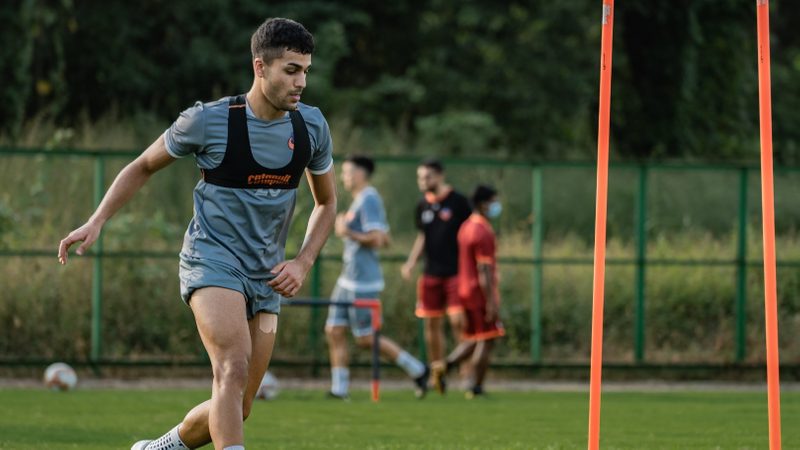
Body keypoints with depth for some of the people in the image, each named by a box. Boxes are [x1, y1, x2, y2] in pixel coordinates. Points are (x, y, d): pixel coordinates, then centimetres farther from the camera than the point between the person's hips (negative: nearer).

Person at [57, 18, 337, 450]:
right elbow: (143, 167, 7)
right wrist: (96, 222, -3)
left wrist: (302, 263, 2)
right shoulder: (209, 121, -10)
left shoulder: (311, 126, 3)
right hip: (211, 259, -5)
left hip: (267, 277, 5)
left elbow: (326, 203, 18)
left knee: (235, 410, 5)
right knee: (233, 370, -29)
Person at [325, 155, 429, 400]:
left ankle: (417, 370, 3)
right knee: (334, 331, 5)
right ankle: (339, 389, 6)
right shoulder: (360, 200, 17)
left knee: (366, 339, -6)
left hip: (362, 282, -10)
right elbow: (385, 240, 24)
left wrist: (347, 233, -15)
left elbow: (377, 239, -22)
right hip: (349, 279, 10)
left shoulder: (369, 200, -14)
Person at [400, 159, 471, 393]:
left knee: (458, 321, -12)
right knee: (432, 324, 6)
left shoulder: (458, 202, -6)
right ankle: (436, 375, 15)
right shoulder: (423, 206, 10)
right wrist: (411, 263, 8)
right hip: (431, 274, 5)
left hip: (456, 272, -5)